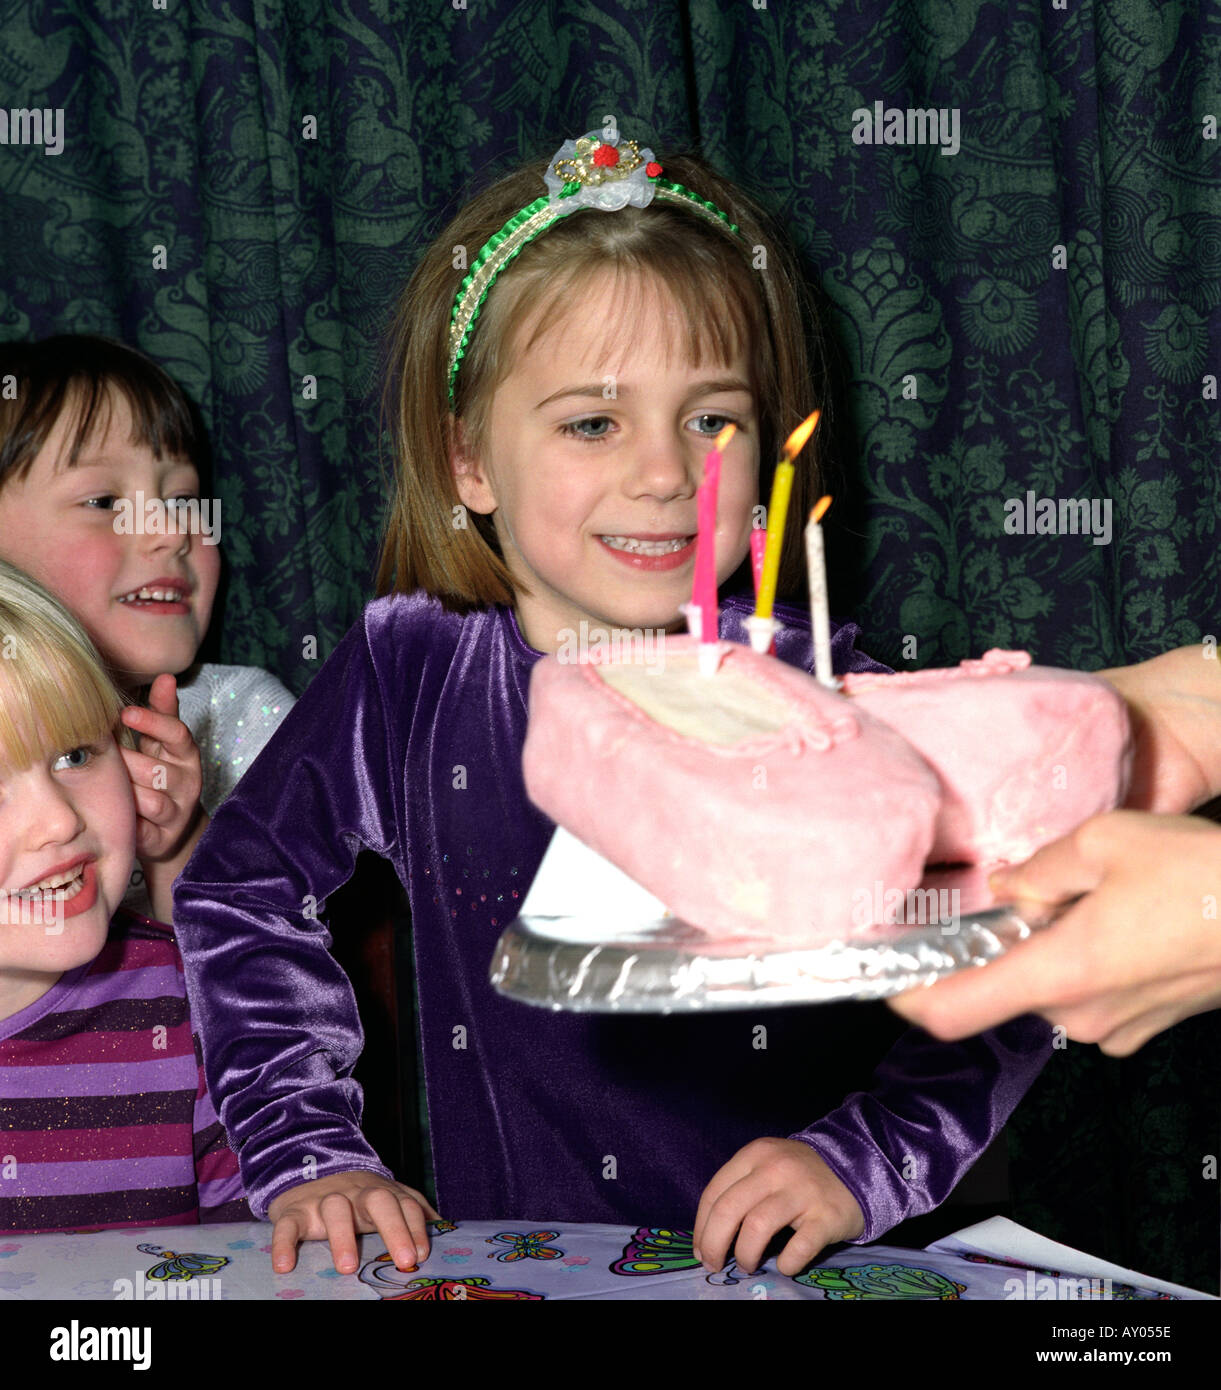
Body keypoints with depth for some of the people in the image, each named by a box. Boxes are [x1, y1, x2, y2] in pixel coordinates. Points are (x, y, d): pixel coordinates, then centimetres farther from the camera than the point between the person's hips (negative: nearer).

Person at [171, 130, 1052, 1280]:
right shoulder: (409, 677, -2)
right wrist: (310, 1155, 3)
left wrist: (861, 1162, -14)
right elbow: (242, 892, 10)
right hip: (498, 1262, -1)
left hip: (774, 1272, 2)